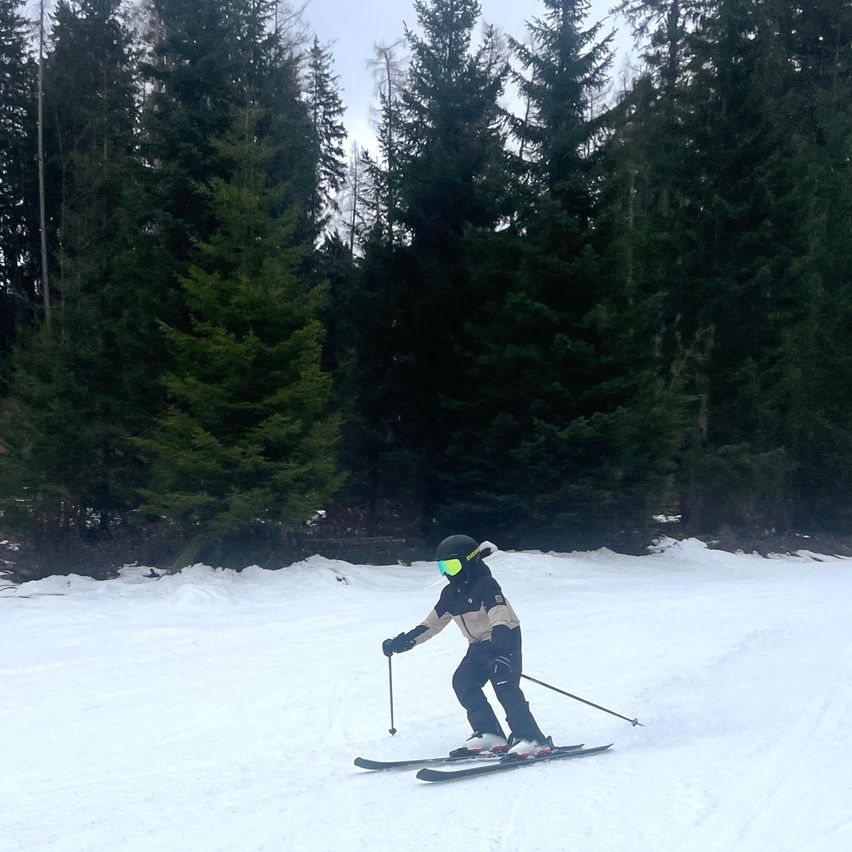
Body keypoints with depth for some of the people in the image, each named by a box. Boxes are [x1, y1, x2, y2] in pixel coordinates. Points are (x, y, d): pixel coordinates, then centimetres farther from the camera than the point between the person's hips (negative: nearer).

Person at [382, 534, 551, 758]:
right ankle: (489, 734, -5)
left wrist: (499, 638, -50)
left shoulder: (486, 585, -18)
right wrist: (405, 640, 4)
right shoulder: (451, 593, 7)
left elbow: (500, 616, -32)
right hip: (479, 645, 8)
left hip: (505, 641, -8)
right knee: (463, 682, -8)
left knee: (505, 686, -23)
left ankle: (531, 739, -23)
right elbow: (432, 622, 12)